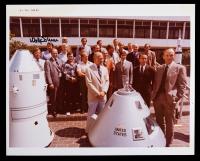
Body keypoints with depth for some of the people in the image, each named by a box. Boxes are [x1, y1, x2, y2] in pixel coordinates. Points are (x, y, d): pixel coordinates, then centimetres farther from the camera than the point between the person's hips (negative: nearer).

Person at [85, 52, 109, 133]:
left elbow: (107, 81, 5)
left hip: (103, 96, 5)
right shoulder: (89, 69, -8)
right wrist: (97, 93, -16)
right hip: (93, 96, -5)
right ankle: (89, 130, 24)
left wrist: (104, 91, -10)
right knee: (91, 114, 7)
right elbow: (89, 83, -14)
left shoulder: (104, 69, 8)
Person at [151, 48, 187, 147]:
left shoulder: (179, 68, -2)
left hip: (169, 99, -4)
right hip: (157, 98, 5)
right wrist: (154, 94, 3)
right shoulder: (159, 68, 12)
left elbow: (182, 85, -5)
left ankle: (167, 143, 25)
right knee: (159, 121, 16)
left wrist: (177, 98, -11)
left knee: (169, 122, 9)